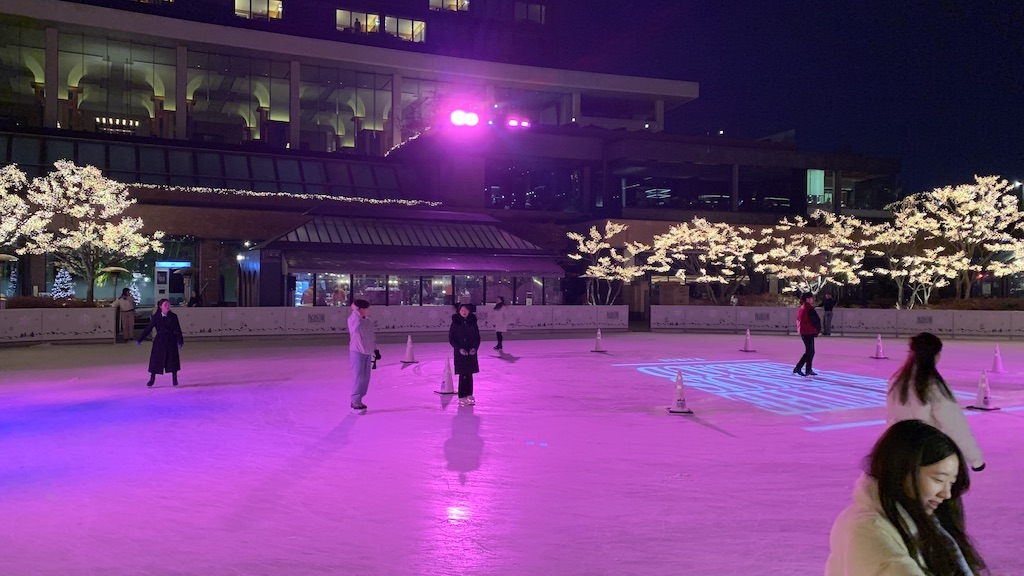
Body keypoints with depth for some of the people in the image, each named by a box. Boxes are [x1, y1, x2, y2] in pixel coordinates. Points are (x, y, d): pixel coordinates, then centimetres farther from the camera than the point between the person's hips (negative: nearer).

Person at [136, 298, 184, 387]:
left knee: (173, 359, 4)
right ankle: (152, 378, 13)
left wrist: (180, 341, -8)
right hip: (159, 340, 0)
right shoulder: (156, 317, -3)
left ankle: (174, 379, 16)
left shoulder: (173, 316, -3)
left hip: (171, 341, 0)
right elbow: (148, 328, -2)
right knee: (156, 359, 2)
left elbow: (177, 330, -3)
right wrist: (140, 339, -5)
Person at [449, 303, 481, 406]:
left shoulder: (472, 322, 3)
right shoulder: (455, 323, -4)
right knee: (463, 375, -4)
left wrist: (474, 348, -10)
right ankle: (461, 398, 3)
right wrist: (459, 349, -15)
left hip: (471, 352, 3)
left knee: (469, 374, 8)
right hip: (460, 353, -3)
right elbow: (451, 339, -3)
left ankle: (469, 395, 20)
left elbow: (477, 338, 6)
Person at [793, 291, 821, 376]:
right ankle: (798, 368, -7)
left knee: (811, 351, 15)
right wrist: (818, 329, 2)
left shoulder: (801, 308, 11)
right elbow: (816, 320, -15)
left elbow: (798, 320, 16)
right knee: (809, 352, -4)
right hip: (809, 332, -9)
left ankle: (809, 370, 18)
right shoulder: (809, 309, -17)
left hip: (803, 332, 9)